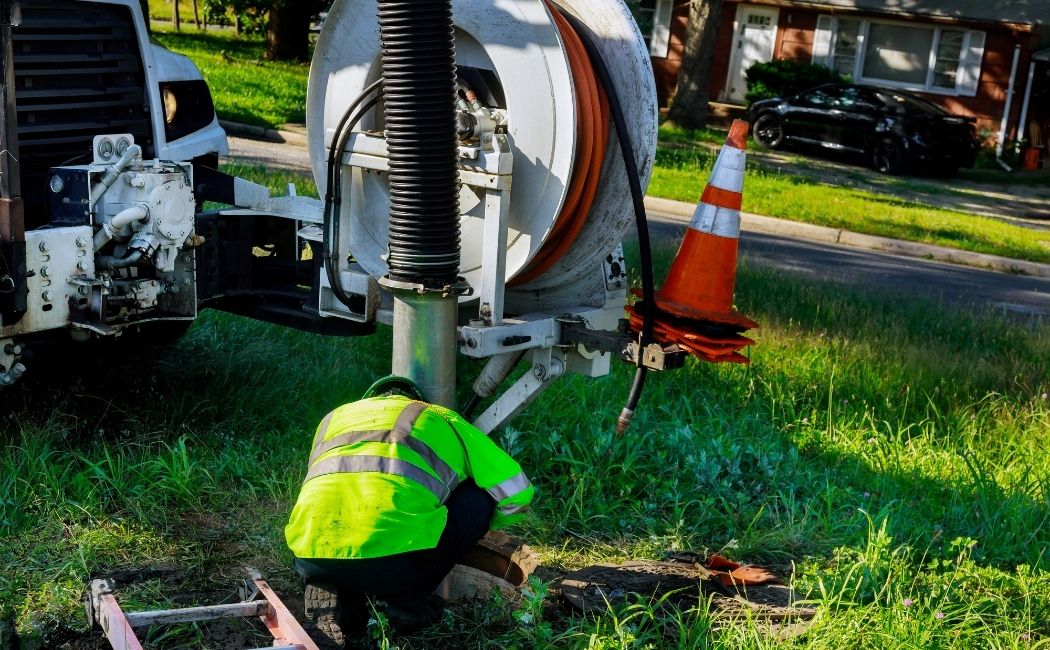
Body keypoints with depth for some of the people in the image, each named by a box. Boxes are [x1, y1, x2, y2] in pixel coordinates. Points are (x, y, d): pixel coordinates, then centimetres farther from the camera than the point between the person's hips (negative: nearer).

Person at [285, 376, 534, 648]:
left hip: (313, 560, 4)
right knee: (478, 496, 21)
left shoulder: (334, 418, 33)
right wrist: (476, 524, 46)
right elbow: (516, 495, 25)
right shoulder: (440, 419, 25)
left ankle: (335, 595, 10)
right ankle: (406, 601, 17)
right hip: (399, 562, -4)